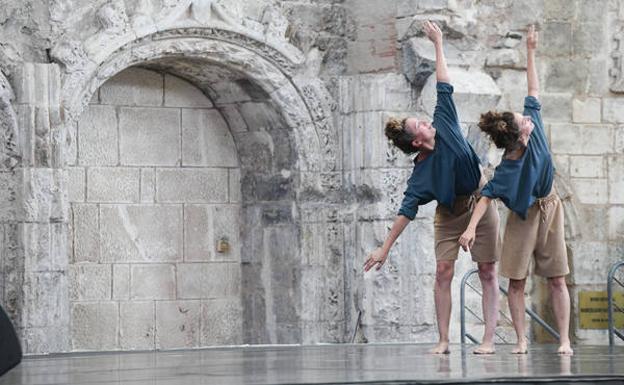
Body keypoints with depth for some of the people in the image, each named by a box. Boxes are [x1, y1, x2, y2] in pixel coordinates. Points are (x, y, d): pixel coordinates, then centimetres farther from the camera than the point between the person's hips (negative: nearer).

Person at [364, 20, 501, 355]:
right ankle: (443, 340, -5)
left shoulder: (444, 126, -11)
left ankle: (488, 339, -5)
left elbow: (444, 88, -6)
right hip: (449, 214, -2)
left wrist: (438, 45, -6)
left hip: (480, 204, 2)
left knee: (487, 271, -2)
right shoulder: (420, 174, -17)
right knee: (443, 271, -9)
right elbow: (406, 211, -19)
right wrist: (384, 249, -24)